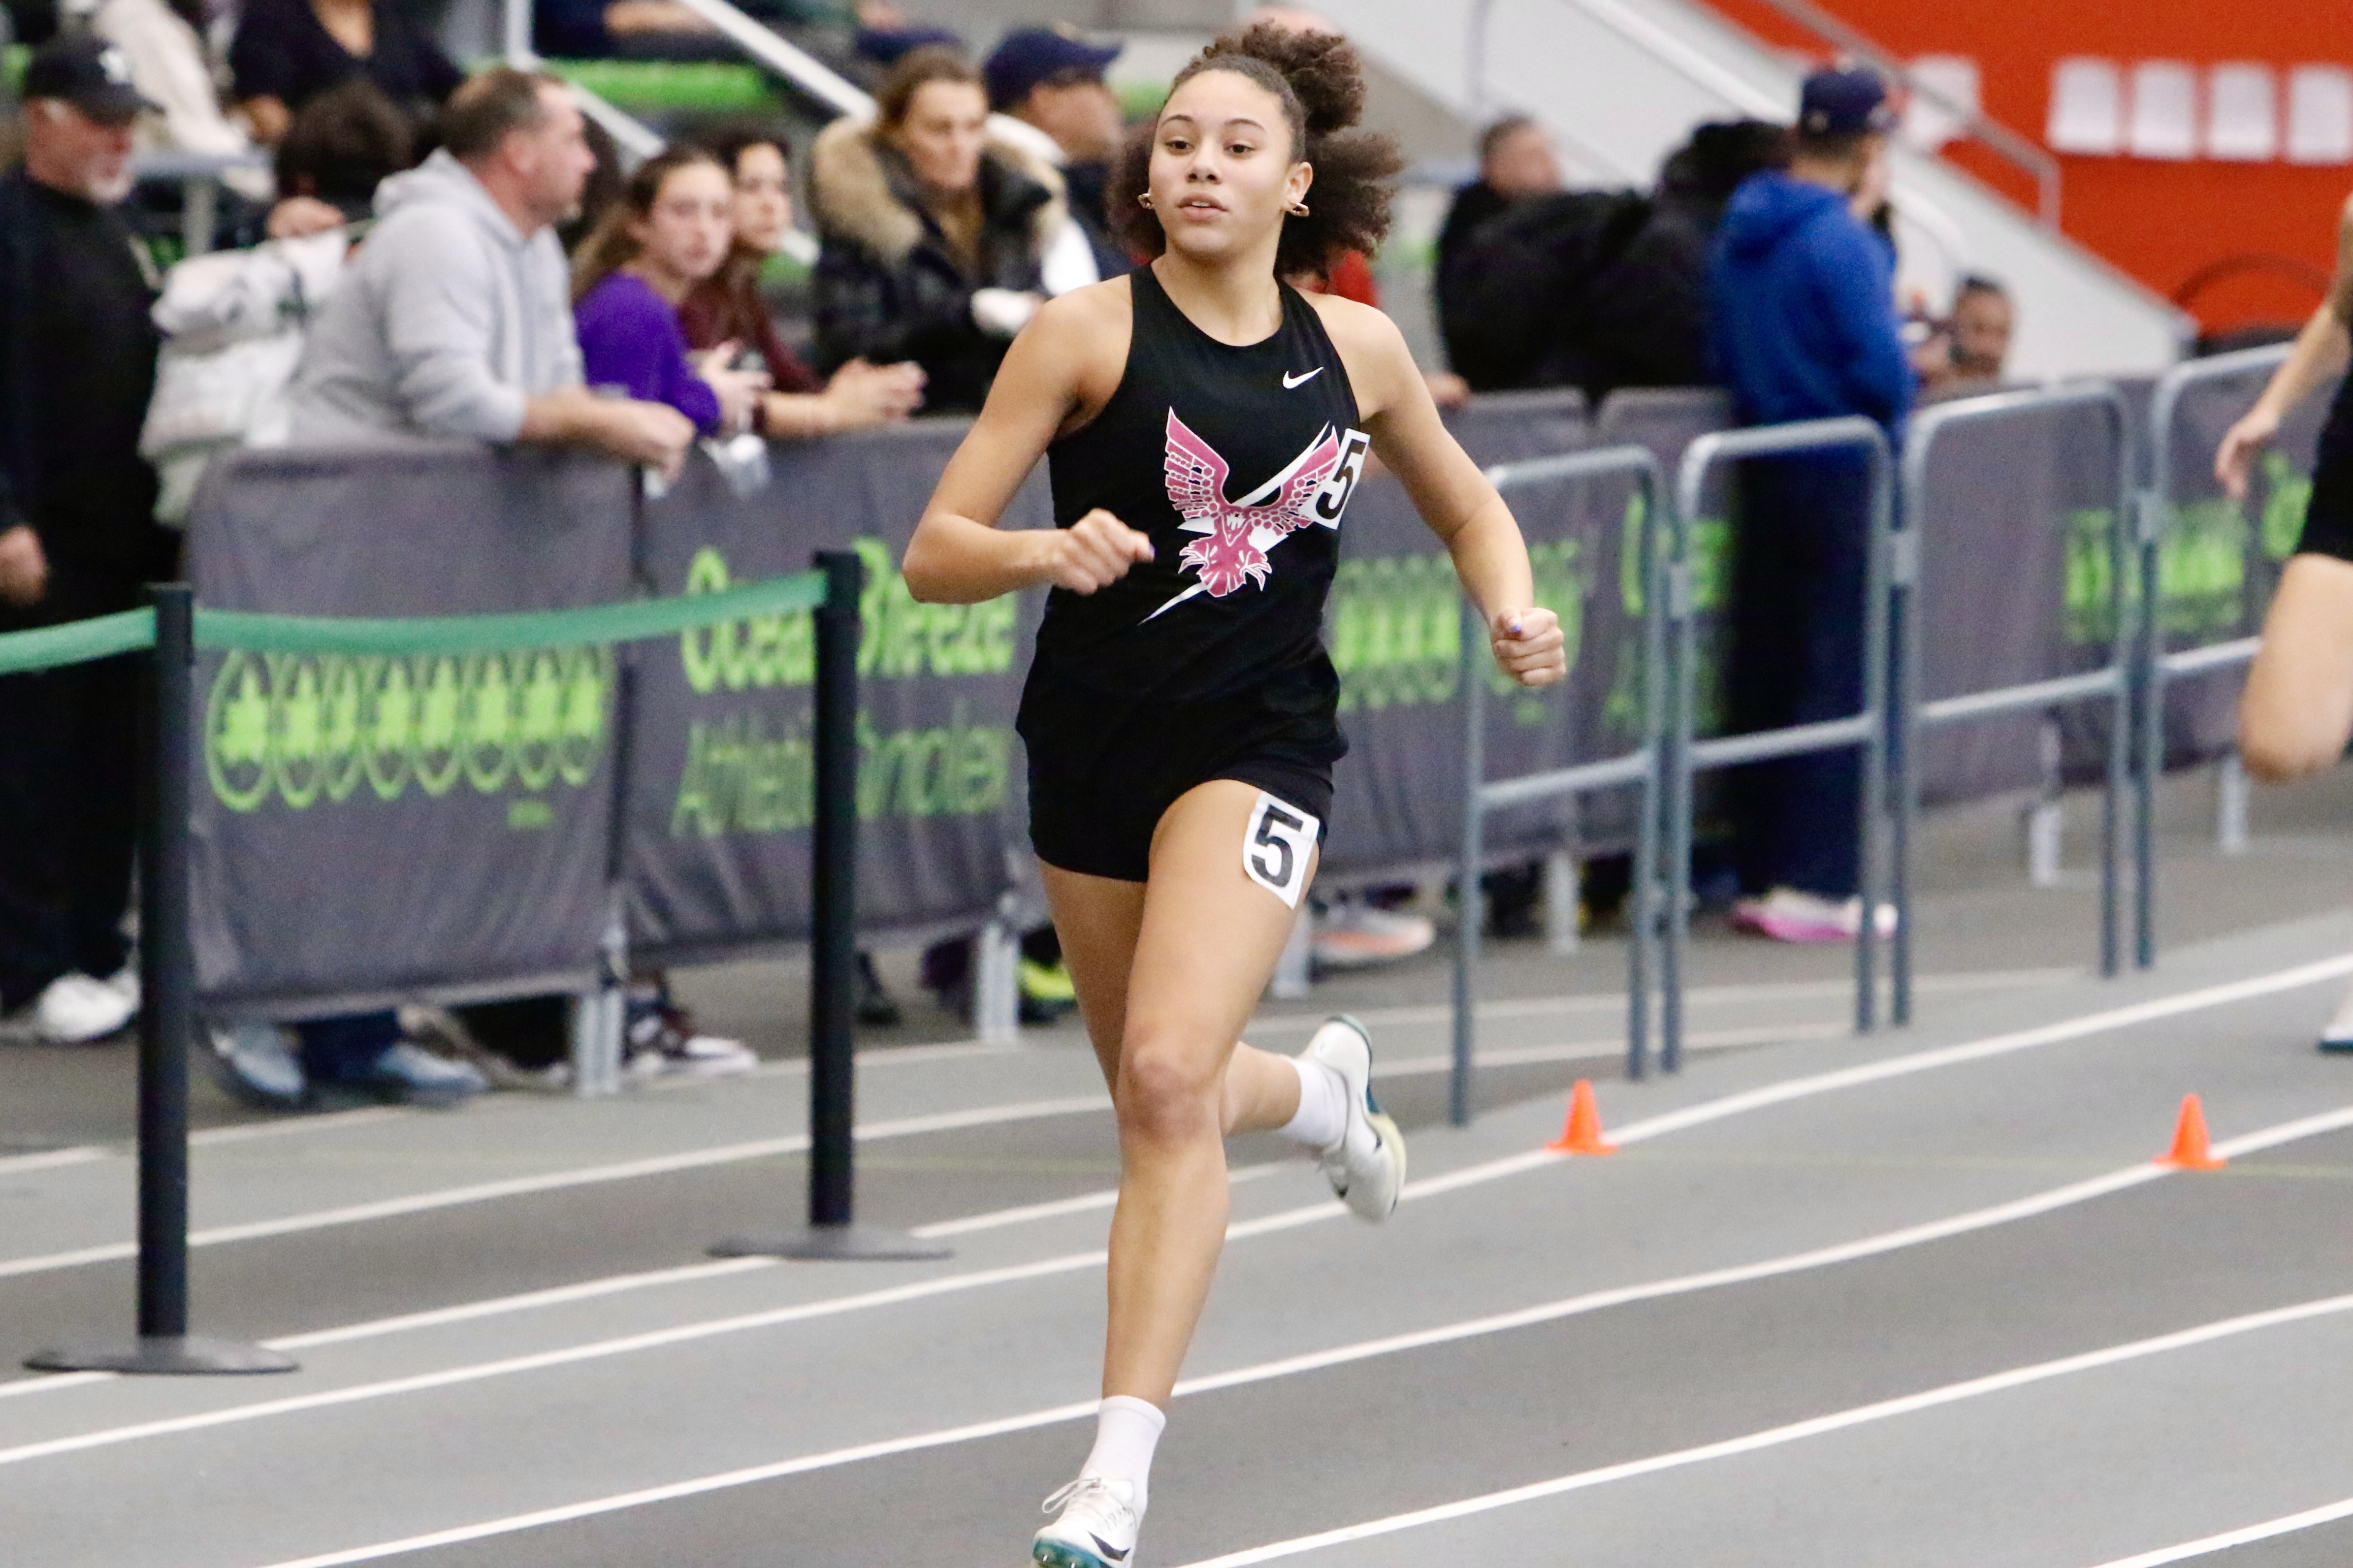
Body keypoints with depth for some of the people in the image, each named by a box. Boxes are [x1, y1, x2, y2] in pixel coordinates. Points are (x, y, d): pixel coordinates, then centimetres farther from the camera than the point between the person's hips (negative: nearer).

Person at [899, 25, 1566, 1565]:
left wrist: (1516, 609, 0)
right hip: (1095, 745, 1)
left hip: (1261, 749, -1)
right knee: (1160, 1100, 17)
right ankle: (1325, 1091, 54)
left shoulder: (1354, 350, 1)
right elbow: (933, 554, -8)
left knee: (1167, 1077, -21)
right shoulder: (1089, 332, -7)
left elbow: (1468, 505, 20)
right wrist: (1050, 551, -28)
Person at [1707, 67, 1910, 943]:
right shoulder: (1844, 244, -16)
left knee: (1762, 668, 11)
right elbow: (1883, 369, -19)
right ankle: (1814, 883, -5)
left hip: (1763, 469, 7)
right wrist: (1891, 420, 0)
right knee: (1839, 674, -3)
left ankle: (1758, 872, 14)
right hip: (1842, 474, -7)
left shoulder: (1735, 238, 7)